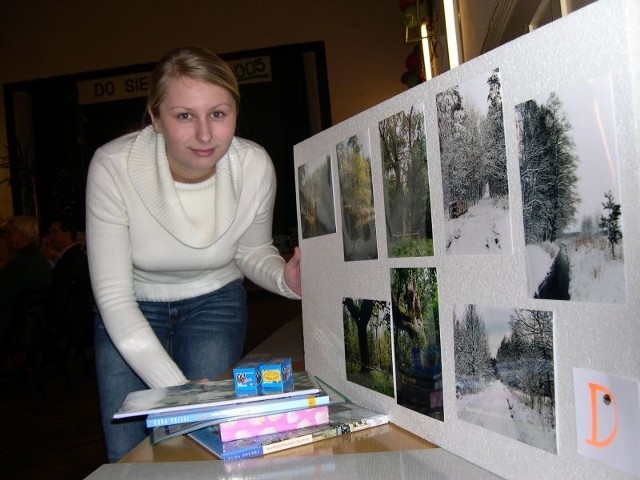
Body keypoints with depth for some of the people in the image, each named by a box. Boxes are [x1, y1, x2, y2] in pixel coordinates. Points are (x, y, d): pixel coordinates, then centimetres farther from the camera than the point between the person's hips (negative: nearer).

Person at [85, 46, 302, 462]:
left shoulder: (254, 165, -23)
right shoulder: (114, 166, -29)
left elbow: (253, 251, -3)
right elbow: (114, 297, -26)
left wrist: (285, 278, -27)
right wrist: (176, 387, -34)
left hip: (215, 304, 1)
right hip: (130, 313, 0)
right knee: (128, 456, 0)